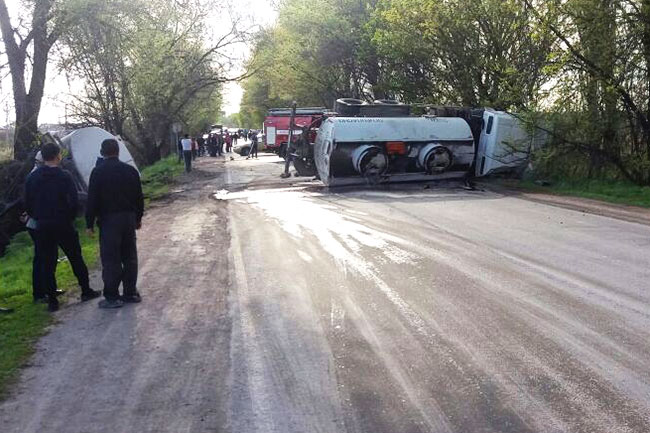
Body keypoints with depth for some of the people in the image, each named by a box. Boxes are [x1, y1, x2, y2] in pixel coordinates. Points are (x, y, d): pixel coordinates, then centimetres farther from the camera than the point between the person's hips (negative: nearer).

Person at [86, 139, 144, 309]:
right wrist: (138, 218, 20)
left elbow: (92, 200, -9)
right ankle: (131, 292, 20)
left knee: (111, 259, 0)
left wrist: (89, 224, -2)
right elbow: (139, 197, 10)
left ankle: (112, 297, 4)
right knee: (129, 256, 13)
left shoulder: (98, 172, -9)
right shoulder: (130, 170, 4)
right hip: (129, 218, 5)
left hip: (108, 220, -5)